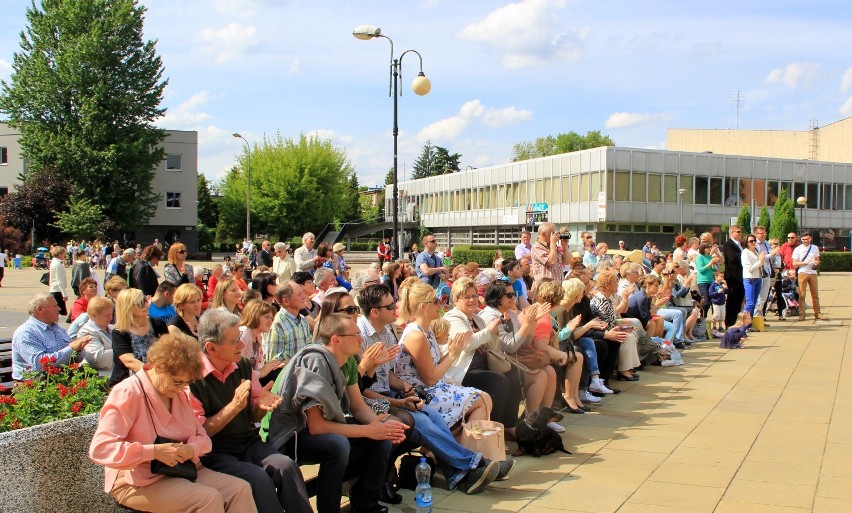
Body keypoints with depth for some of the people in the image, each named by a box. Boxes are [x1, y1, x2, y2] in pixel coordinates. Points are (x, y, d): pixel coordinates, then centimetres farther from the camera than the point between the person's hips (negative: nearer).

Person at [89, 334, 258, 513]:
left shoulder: (180, 395, 9)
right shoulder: (128, 394, -15)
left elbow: (202, 436, 12)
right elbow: (99, 448, -23)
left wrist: (192, 448, -14)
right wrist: (154, 452, -28)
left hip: (182, 471, 8)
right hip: (139, 483, -7)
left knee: (241, 489, -11)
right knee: (209, 498, -28)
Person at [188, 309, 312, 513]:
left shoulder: (244, 366, 4)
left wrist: (261, 405, -9)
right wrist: (234, 406, -20)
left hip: (249, 443, 5)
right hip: (213, 453, -5)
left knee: (287, 466, -22)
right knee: (259, 479, -30)